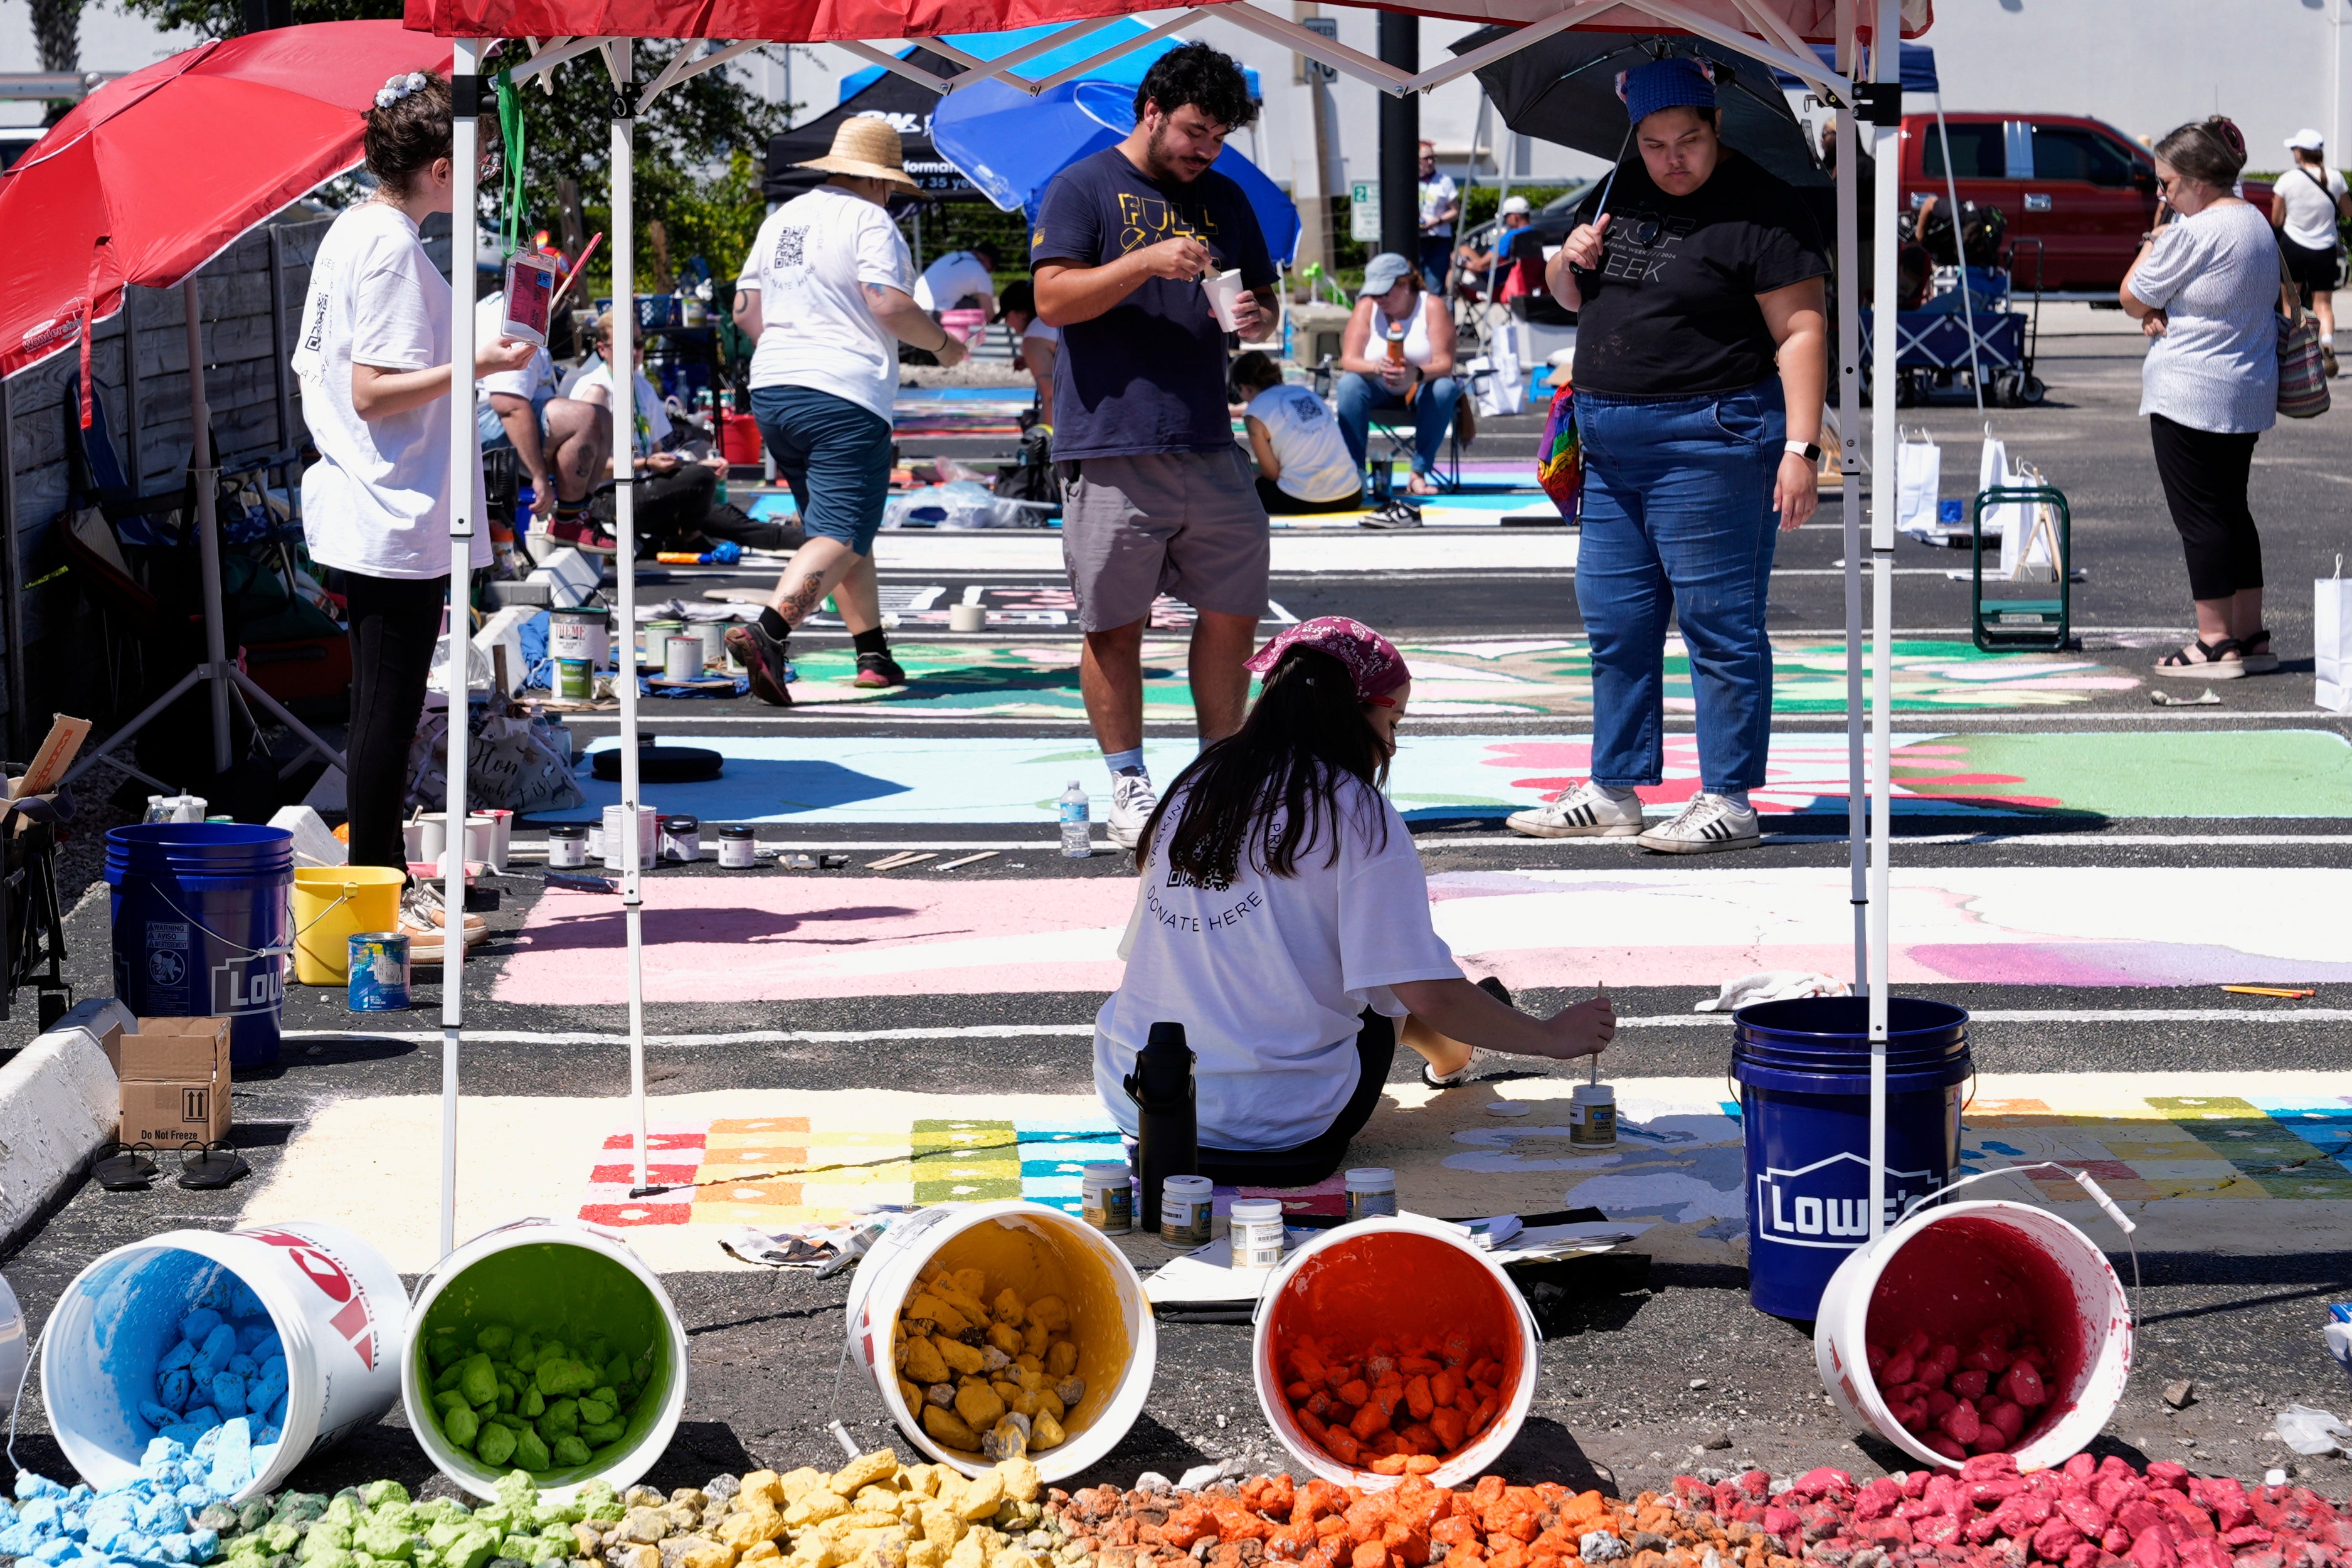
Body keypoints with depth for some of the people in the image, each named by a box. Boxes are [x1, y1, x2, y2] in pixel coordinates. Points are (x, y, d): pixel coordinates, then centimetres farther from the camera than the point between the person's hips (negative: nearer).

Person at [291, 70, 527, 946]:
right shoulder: (393, 248, -17)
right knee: (388, 711, -4)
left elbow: (315, 366, 20)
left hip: (363, 509, 10)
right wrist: (476, 366, -24)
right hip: (399, 521, -10)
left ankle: (390, 882, 24)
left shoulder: (351, 232, 12)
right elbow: (372, 392, -21)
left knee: (382, 706, 16)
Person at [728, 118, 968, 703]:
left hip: (771, 390, 8)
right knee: (841, 535, -12)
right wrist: (941, 343, 0)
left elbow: (745, 309, 18)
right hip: (845, 396, -8)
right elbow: (889, 305, -17)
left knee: (844, 525, 19)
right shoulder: (869, 220, -6)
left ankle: (873, 653, 20)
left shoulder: (782, 219, 16)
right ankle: (768, 632, -31)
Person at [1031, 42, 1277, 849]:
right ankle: (1128, 785, 9)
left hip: (1209, 446, 5)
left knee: (1232, 615, 6)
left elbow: (1263, 293, 24)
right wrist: (1148, 262, -20)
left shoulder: (1224, 199, 17)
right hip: (1111, 449, -5)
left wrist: (1255, 315, -1)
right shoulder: (1083, 189, 0)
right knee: (1115, 626, 0)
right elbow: (1053, 297, -9)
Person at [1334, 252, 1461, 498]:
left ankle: (1420, 473, -28)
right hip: (1381, 391, 1)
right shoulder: (1367, 307, -7)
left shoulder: (1432, 307, -14)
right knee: (1349, 384, -29)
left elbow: (1445, 364, -22)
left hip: (1422, 389, -1)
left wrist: (1417, 374, -44)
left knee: (1444, 389, -34)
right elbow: (1348, 360, -16)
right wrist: (1377, 368, -39)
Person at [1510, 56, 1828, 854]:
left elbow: (1800, 332, -13)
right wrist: (1571, 262, 2)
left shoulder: (1757, 211, -10)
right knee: (1614, 622, 11)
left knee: (1718, 622, -5)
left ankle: (1728, 800, 0)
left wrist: (1800, 446, -21)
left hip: (1709, 438, -8)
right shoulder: (1620, 195, 12)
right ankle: (1613, 792, 20)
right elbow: (1569, 295, 25)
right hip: (1611, 442, 8)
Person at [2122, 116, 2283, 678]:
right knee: (2232, 511, 15)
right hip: (2250, 394, 10)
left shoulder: (2192, 232, -18)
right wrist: (2160, 313, 0)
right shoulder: (2257, 223, 13)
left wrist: (2157, 232, 0)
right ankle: (2251, 637, 17)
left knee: (2200, 517, -4)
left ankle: (2216, 643, -3)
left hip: (2190, 394, -9)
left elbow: (2132, 297, -8)